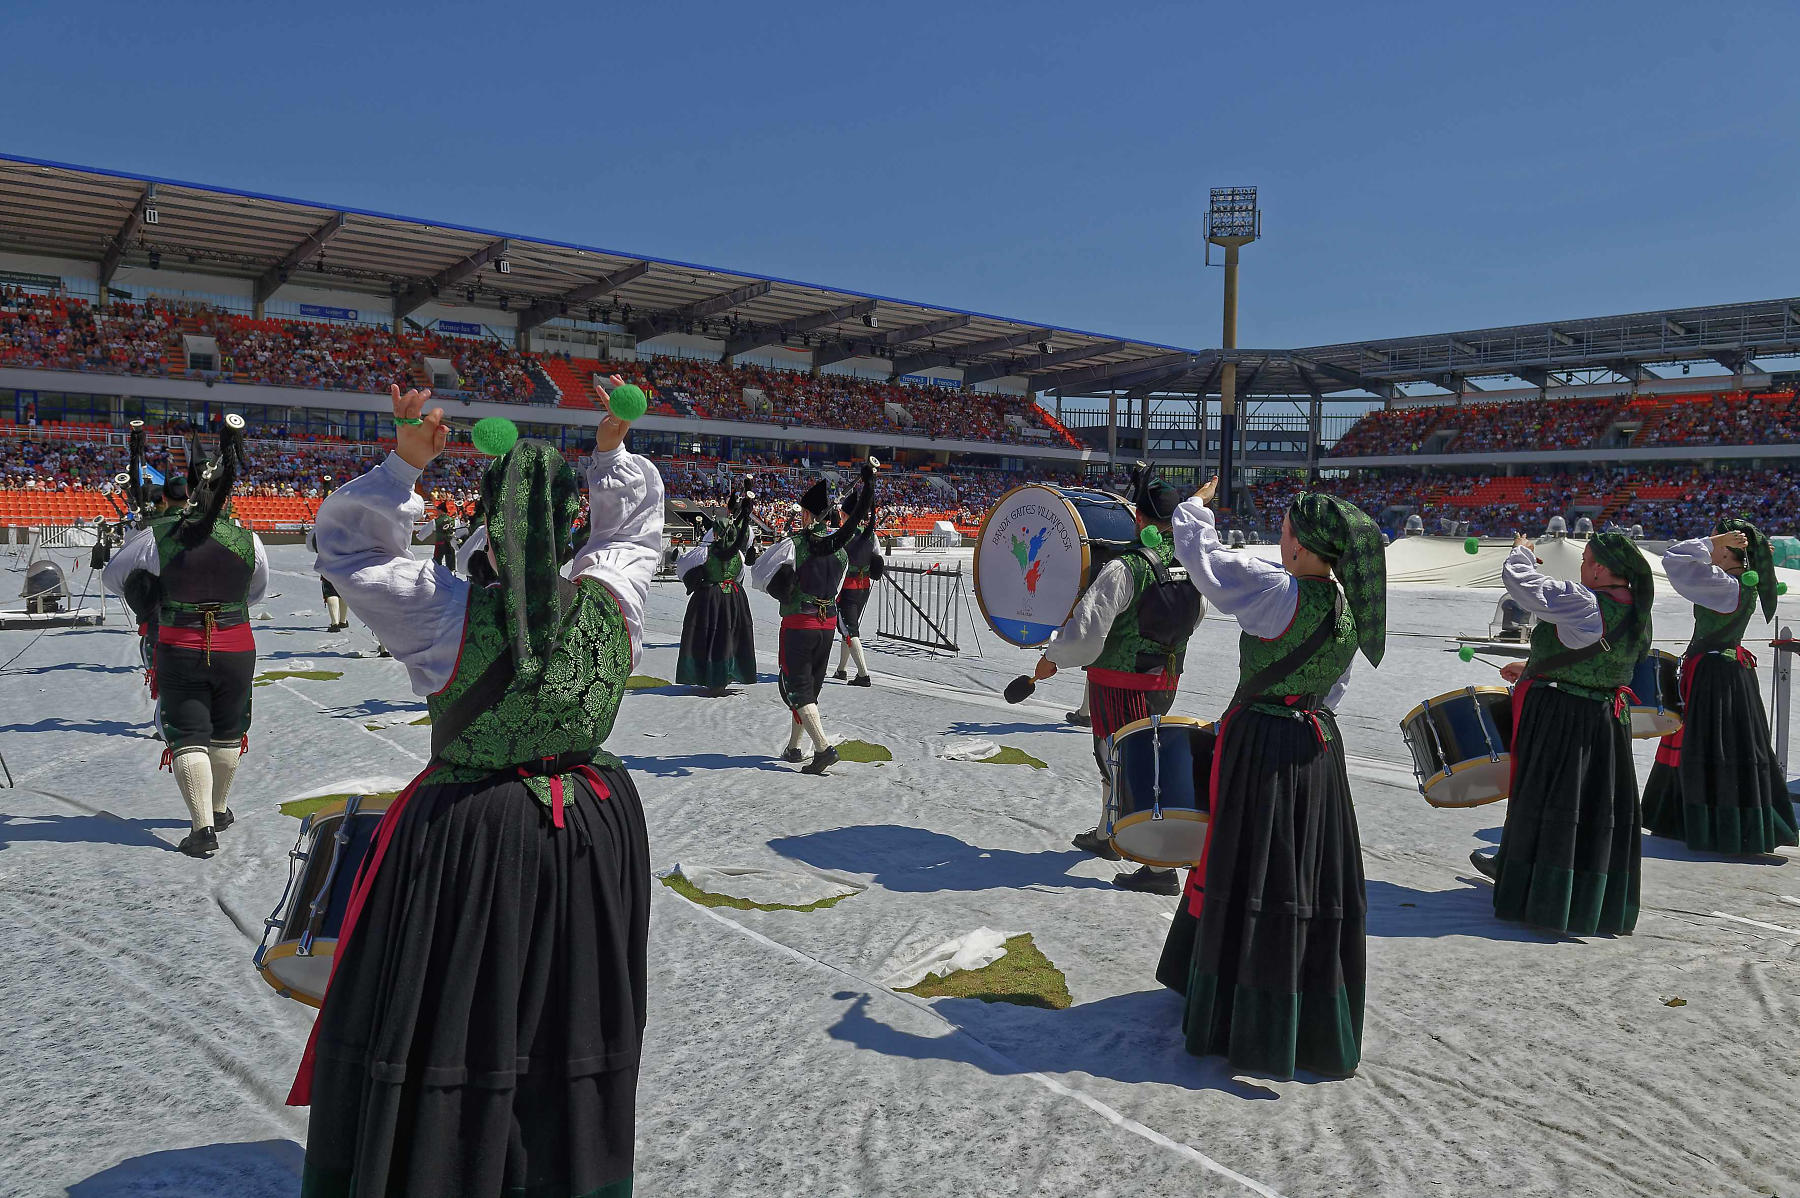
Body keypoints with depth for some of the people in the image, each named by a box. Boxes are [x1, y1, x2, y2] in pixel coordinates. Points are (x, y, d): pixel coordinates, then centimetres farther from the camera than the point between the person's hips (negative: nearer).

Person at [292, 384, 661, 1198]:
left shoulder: (445, 613, -19)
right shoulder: (612, 605, -11)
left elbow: (343, 539, -5)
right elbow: (634, 527, 11)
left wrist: (405, 463, -11)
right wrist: (614, 451, 14)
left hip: (465, 837, -3)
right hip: (594, 826, 4)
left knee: (444, 1021, 13)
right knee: (570, 1016, 20)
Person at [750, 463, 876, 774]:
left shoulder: (793, 543, -12)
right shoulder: (839, 545, 1)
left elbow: (759, 575, -12)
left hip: (798, 624, -6)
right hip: (829, 623, 6)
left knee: (796, 687, -1)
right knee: (811, 686, 16)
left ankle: (823, 747, -15)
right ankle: (793, 748, 26)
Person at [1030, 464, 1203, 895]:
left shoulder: (1125, 568, -21)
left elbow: (1087, 629, -22)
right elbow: (1196, 614, 18)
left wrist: (1052, 658, -7)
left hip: (1120, 683, -8)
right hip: (1166, 678, 8)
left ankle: (1161, 868, -3)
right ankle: (1106, 836, 41)